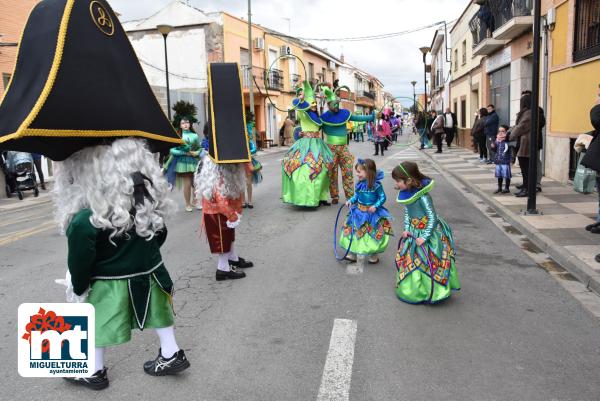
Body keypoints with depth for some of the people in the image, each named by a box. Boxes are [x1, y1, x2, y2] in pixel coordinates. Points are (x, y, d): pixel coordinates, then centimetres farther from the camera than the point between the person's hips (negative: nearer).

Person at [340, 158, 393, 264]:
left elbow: (382, 198, -11)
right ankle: (353, 253, 25)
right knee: (355, 232, 11)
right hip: (359, 212, 5)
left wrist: (375, 206, -22)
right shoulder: (359, 184, -2)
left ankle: (374, 255, 26)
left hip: (372, 213, -5)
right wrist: (350, 201, -6)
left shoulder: (376, 185, -18)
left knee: (372, 234, 7)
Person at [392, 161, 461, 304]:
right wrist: (406, 229, -1)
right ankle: (412, 288, 38)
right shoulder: (406, 194, -4)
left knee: (427, 264, 3)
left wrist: (424, 237, -21)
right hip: (413, 232, 8)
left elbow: (433, 218, -24)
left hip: (428, 233, -8)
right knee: (411, 261, 19)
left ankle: (429, 291, 20)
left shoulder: (422, 197, -28)